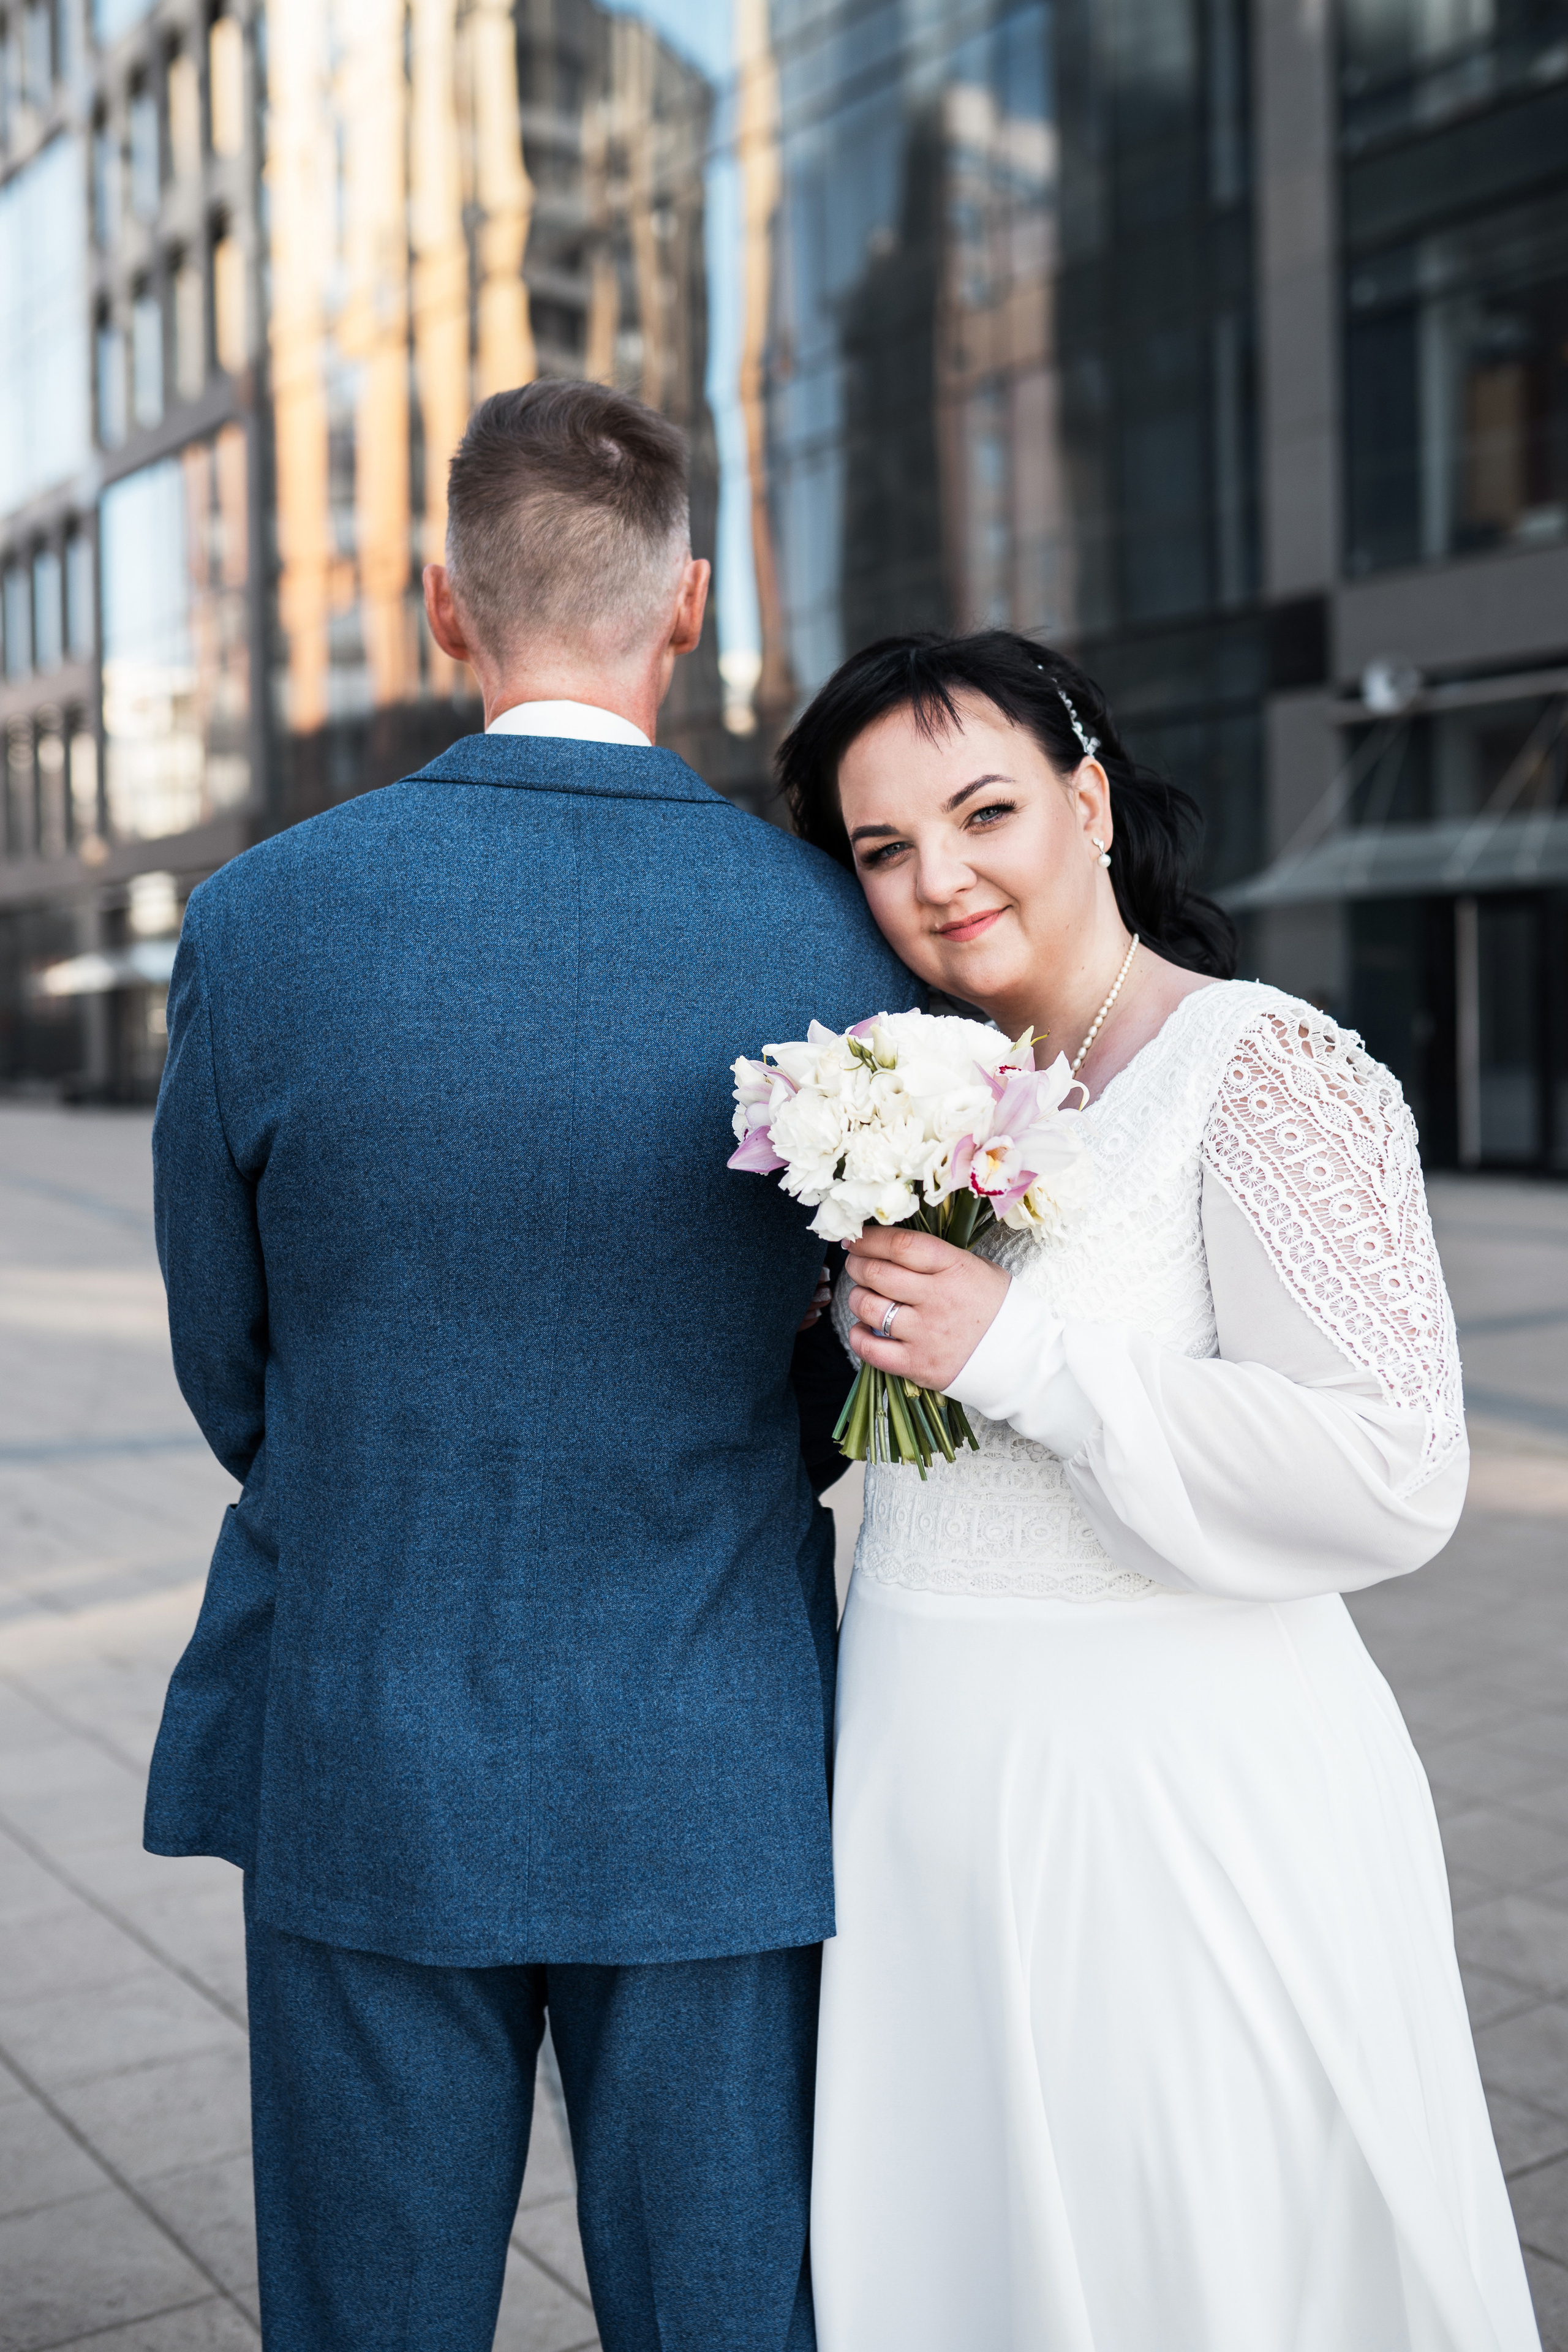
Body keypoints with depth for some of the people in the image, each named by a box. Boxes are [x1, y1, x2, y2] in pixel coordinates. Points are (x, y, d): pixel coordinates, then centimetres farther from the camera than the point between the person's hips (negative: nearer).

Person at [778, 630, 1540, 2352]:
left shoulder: (1265, 1068, -14)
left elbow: (1394, 1477, -23)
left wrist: (1016, 1351, -23)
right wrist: (872, 1334, 4)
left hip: (1172, 1818, -7)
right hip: (928, 1813, 7)